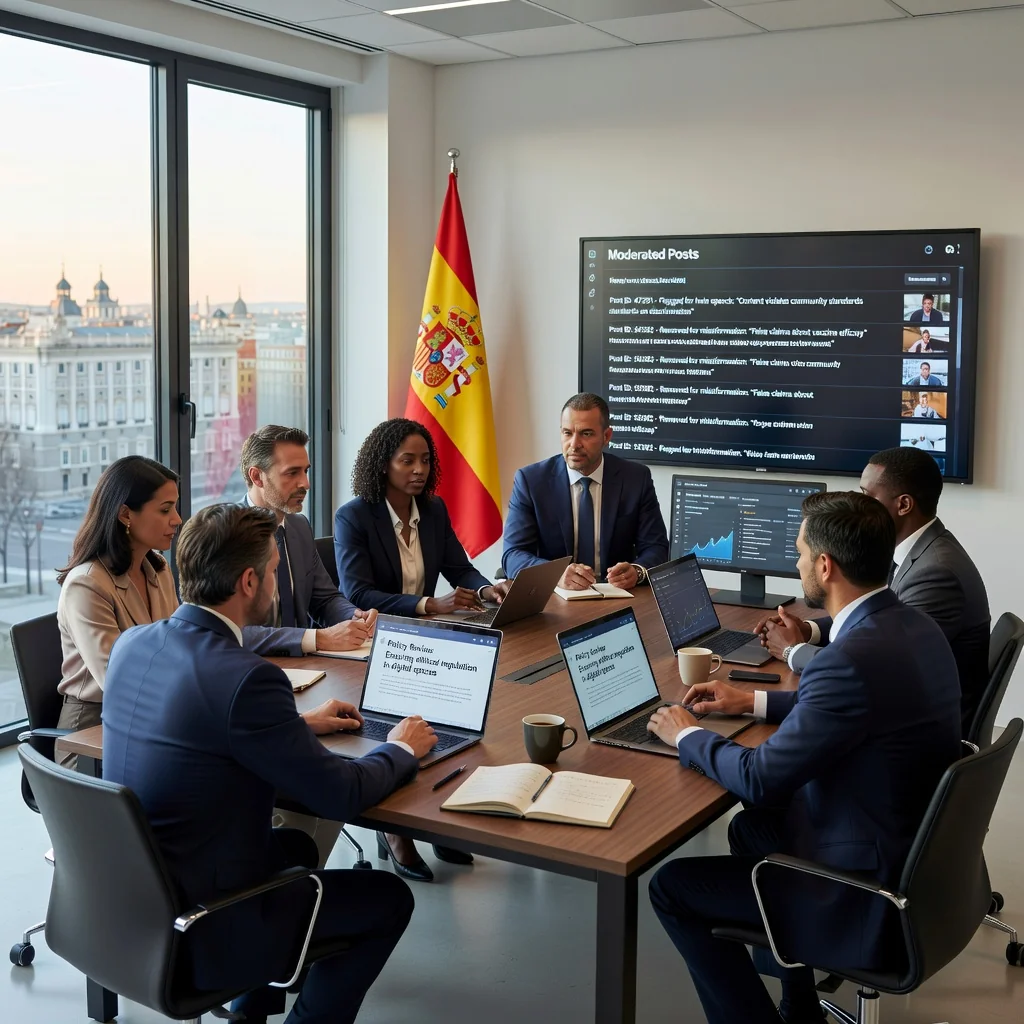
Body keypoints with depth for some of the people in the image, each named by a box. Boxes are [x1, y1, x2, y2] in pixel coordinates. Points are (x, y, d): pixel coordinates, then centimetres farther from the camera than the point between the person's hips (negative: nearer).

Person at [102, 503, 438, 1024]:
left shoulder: (132, 643, -2)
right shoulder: (246, 678, -27)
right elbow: (340, 795, -18)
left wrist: (298, 723, 17)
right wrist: (401, 749, 1)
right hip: (194, 932, -8)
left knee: (295, 845, 30)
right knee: (389, 899, 9)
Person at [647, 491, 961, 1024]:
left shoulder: (854, 659, -30)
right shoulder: (913, 625, -1)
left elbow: (761, 779, -22)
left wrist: (687, 734, -4)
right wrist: (755, 701, 17)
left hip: (873, 901, -9)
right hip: (918, 852, 9)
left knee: (671, 886, 1)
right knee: (750, 827, 29)